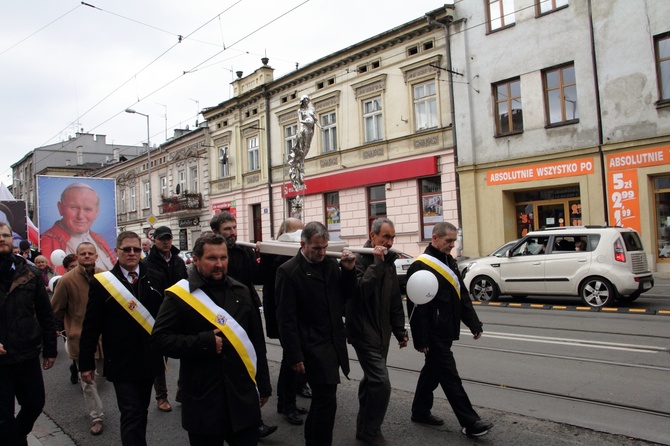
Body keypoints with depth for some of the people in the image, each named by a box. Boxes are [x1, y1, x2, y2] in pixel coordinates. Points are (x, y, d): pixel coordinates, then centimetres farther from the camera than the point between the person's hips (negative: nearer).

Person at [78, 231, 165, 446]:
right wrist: (86, 363, -4)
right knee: (131, 416, -3)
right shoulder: (101, 282, -6)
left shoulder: (153, 279, 1)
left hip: (149, 360, 4)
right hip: (121, 363, -3)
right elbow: (91, 326, -4)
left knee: (141, 412, 18)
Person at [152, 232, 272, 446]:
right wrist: (205, 343, -19)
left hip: (243, 393, 4)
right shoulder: (179, 295, -6)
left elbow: (257, 341, 11)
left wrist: (263, 384, 12)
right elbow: (160, 338, -11)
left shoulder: (241, 292, 7)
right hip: (203, 397, -3)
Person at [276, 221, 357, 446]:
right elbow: (286, 319, -14)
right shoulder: (288, 271, -14)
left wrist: (348, 270, -5)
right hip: (313, 348, -7)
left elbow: (346, 294, 11)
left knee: (321, 399, 22)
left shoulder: (331, 264, 3)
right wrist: (295, 356, -15)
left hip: (333, 343, 7)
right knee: (327, 402, -4)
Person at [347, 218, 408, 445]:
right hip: (364, 332, -8)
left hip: (382, 332, 8)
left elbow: (395, 301, 15)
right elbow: (361, 290, -31)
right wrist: (377, 263, -28)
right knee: (381, 383, -12)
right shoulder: (359, 260, -14)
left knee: (371, 380, 18)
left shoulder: (389, 262, 10)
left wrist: (400, 331, 16)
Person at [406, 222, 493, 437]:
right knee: (450, 376, -2)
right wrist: (421, 339, -18)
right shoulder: (421, 266, -16)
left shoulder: (449, 261, 12)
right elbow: (416, 307, -18)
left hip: (446, 331, 9)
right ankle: (470, 422, 4)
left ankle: (420, 411, 31)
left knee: (433, 370, 17)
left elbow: (462, 295, 16)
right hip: (434, 334, -9)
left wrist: (473, 323, 11)